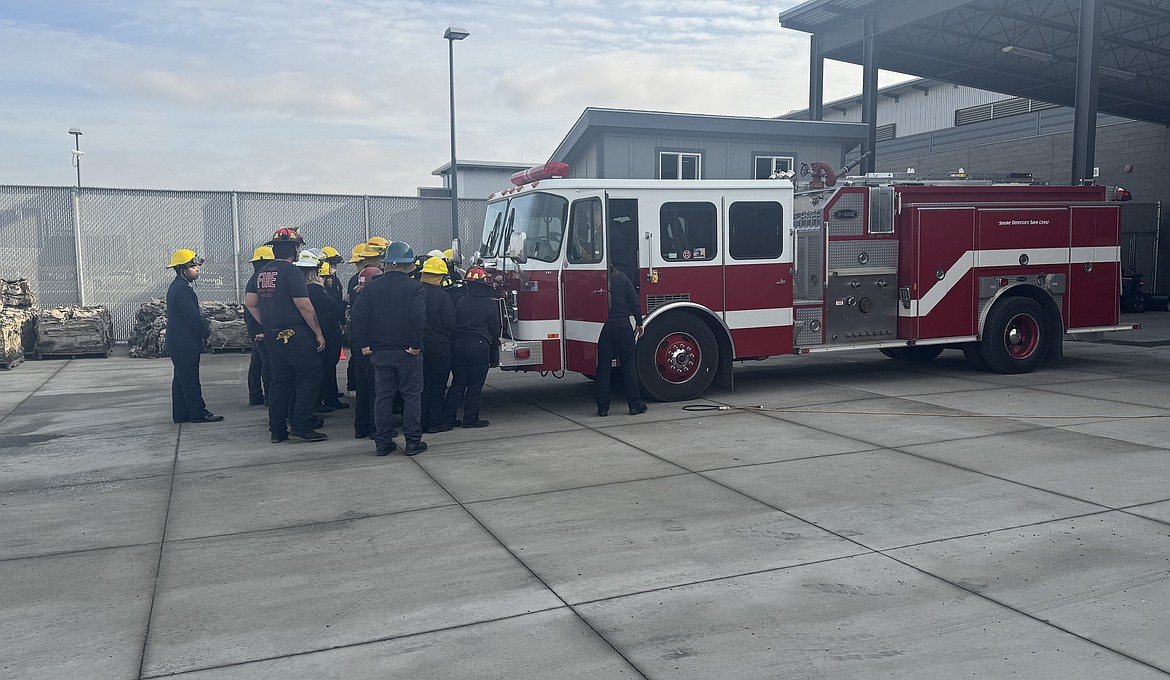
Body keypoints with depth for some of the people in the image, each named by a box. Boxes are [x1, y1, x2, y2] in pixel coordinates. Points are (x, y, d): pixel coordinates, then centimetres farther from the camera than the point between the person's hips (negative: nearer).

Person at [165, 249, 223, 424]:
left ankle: (181, 414, 17)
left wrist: (205, 326, 10)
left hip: (177, 343, 11)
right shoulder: (182, 289, -16)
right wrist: (207, 332, -9)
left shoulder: (177, 287, 17)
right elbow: (192, 316, -20)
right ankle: (198, 413, -2)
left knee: (181, 379, 13)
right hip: (185, 343, -11)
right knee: (190, 379, -6)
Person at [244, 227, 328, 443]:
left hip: (273, 336, 8)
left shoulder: (263, 272, 12)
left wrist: (267, 325, 20)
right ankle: (301, 425, -5)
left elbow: (249, 302, 16)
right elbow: (304, 306, -17)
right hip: (295, 335, -8)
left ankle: (277, 430, 15)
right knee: (310, 376, -1)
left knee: (280, 380, 12)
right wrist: (318, 333, -10)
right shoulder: (290, 272, -14)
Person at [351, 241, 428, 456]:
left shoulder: (371, 287, 3)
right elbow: (418, 317, -19)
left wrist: (364, 344, 2)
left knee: (383, 396, 10)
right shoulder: (414, 287, -9)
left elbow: (359, 316, -2)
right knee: (412, 395, 5)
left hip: (380, 351, 4)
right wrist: (415, 344, -13)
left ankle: (383, 442, 12)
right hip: (407, 351, -3)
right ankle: (413, 441, 6)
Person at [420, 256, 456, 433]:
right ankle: (434, 423, 8)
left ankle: (420, 422, 16)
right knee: (437, 385, 6)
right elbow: (450, 324, -13)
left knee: (422, 384, 13)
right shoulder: (442, 296, -14)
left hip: (417, 345, 4)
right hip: (439, 346, -4)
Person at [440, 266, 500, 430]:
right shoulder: (490, 304, -4)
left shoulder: (461, 302, 7)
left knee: (458, 383, 12)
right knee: (475, 385, 4)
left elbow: (453, 324, 12)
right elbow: (494, 326, 3)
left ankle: (447, 418, 9)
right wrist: (495, 341, 21)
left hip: (458, 345, 4)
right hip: (479, 346, -4)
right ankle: (470, 418, 6)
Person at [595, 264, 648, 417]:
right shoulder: (621, 278, 1)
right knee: (629, 365, 9)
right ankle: (634, 403, 9)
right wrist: (639, 323, 8)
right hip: (622, 327, 0)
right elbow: (634, 302, 0)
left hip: (601, 328, 0)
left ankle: (602, 407, 5)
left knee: (603, 368, 5)